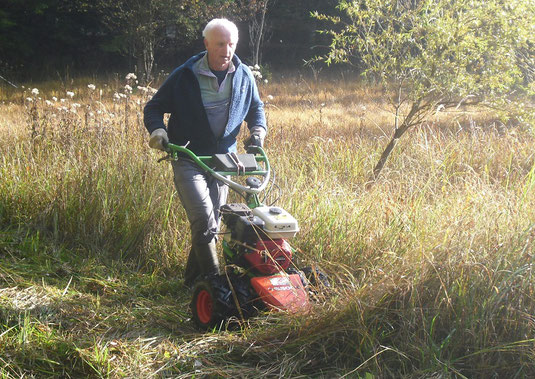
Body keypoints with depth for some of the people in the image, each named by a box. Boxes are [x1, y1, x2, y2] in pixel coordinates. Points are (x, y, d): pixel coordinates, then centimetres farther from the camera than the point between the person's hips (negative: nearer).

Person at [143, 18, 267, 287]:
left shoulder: (244, 76, 3)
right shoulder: (184, 76, -8)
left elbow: (255, 108, 19)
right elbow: (153, 108, 1)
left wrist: (258, 129, -1)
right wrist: (157, 130, -19)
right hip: (188, 158, -4)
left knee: (210, 225, 11)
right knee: (204, 223, -18)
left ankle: (194, 282, 25)